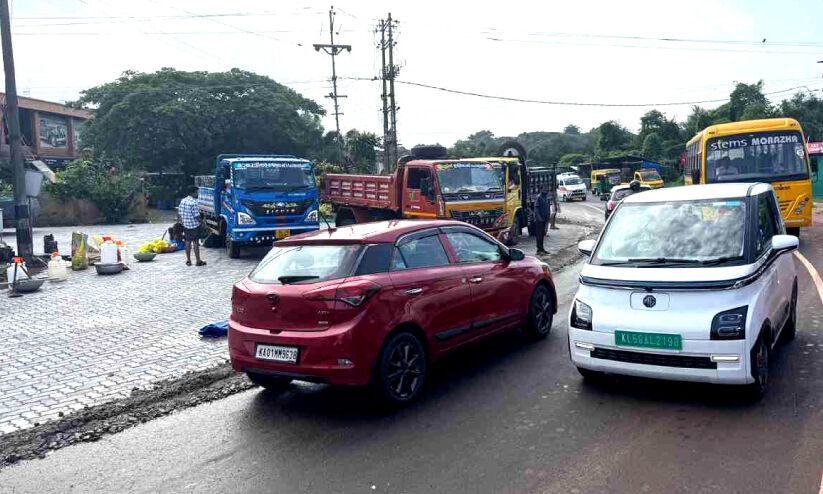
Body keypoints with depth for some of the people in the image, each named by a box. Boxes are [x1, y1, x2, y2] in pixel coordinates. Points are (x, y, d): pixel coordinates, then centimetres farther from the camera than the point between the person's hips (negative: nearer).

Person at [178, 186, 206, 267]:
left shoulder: (183, 201, 7)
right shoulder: (193, 202, -16)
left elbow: (179, 213, 12)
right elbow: (196, 215, -17)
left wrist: (182, 222, 21)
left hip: (185, 225, 7)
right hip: (194, 225, -7)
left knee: (188, 242, 12)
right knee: (195, 242, -2)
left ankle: (188, 260, 16)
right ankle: (198, 261, 2)